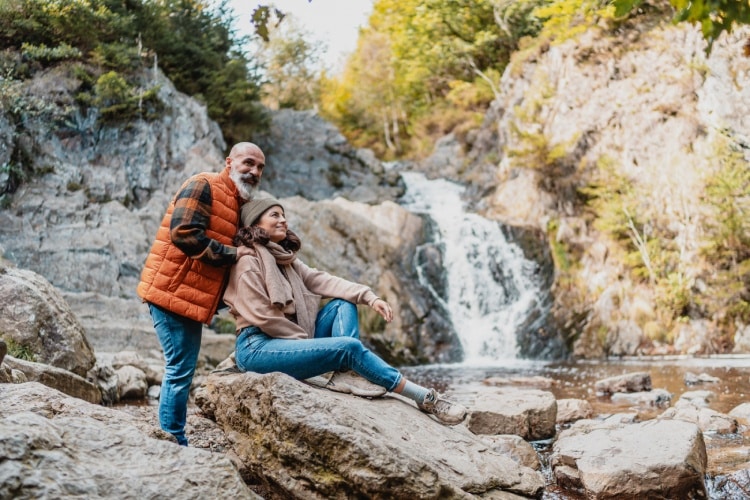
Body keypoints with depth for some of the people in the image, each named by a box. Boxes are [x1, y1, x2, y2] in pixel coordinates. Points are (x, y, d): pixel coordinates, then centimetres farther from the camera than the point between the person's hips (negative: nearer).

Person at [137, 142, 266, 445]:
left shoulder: (237, 204, 20)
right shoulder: (203, 186, -10)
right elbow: (184, 233, -22)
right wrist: (232, 254, -17)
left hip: (191, 298, 10)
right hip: (172, 292, -10)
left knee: (182, 371, 14)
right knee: (180, 369, -8)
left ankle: (173, 441, 22)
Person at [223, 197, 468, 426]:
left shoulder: (285, 258, 18)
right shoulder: (248, 261, -7)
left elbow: (320, 280, 6)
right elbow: (260, 315, -14)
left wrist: (369, 297, -8)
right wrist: (305, 339, -9)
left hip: (288, 340, 9)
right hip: (257, 347, -9)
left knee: (343, 303, 2)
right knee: (350, 346, -20)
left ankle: (346, 373, -23)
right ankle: (426, 398, -15)